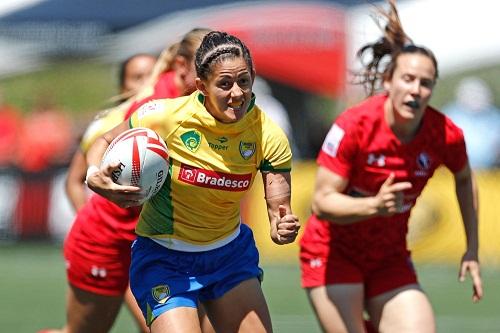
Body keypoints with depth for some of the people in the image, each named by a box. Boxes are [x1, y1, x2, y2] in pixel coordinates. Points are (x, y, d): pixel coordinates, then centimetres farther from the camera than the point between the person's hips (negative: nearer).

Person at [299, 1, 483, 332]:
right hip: (333, 253, -4)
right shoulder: (354, 125, -24)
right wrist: (374, 206, -40)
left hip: (390, 259, 4)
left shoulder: (445, 135, -12)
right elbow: (322, 202, -23)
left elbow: (464, 180, 12)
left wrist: (472, 249, 12)